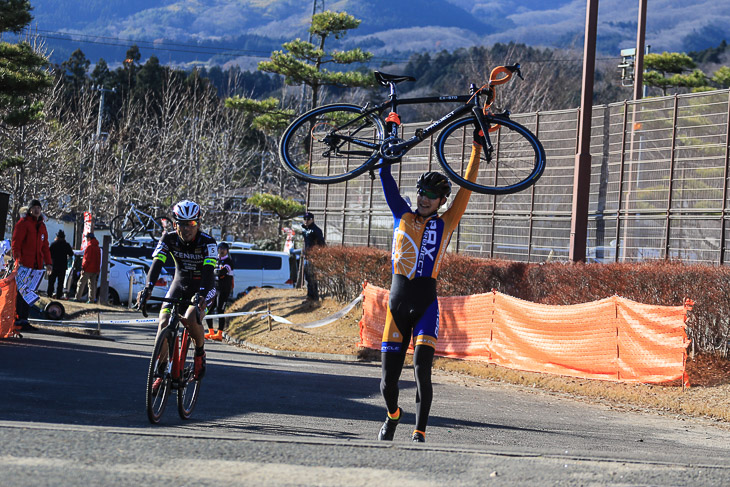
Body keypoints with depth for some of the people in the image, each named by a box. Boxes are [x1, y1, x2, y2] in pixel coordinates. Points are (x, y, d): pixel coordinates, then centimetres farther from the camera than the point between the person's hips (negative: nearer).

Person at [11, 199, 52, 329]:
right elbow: (15, 243, -8)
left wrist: (48, 263, 18)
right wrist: (18, 259, -19)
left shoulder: (41, 226, 19)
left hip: (36, 265, 7)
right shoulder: (23, 223, -3)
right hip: (23, 264, -7)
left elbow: (45, 246, 24)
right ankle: (18, 319, -6)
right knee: (21, 291, -8)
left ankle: (24, 319, 10)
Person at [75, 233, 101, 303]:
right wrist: (98, 269, 19)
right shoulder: (97, 248, 16)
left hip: (88, 269, -8)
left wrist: (83, 267, -14)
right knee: (92, 284, 9)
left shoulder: (89, 247, -11)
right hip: (95, 270, 8)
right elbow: (99, 259, 18)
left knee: (81, 283, -3)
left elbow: (87, 258, -16)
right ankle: (92, 299, 5)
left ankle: (78, 298, -5)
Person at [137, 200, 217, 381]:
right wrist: (147, 288, -43)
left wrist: (201, 294, -52)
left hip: (203, 287, -3)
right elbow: (157, 263, -25)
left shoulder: (207, 242, -22)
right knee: (164, 321, -18)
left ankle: (200, 352, -2)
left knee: (191, 319, -31)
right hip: (180, 285, 3)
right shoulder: (169, 239, -15)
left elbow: (209, 270, -34)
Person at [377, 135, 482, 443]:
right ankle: (392, 415, 33)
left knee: (421, 371, -15)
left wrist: (477, 146, 1)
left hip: (426, 304, -1)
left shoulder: (446, 223, 8)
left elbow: (467, 187, 4)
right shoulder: (402, 216, 11)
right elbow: (386, 177, 11)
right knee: (388, 380, 2)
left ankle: (419, 432, -5)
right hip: (397, 303, 1)